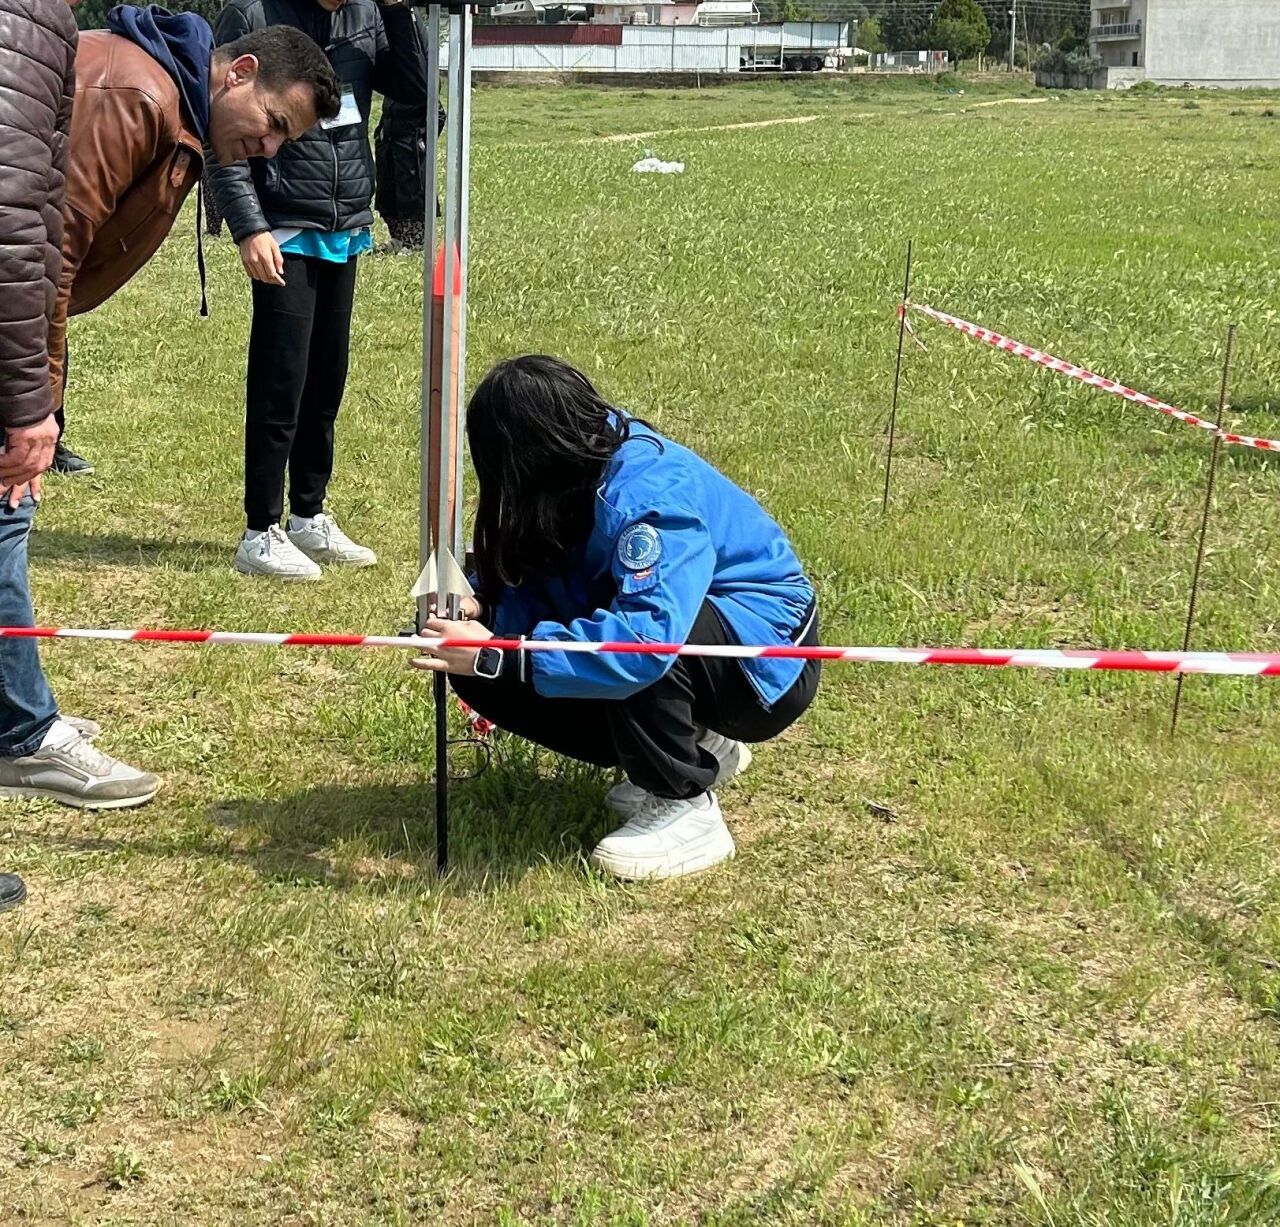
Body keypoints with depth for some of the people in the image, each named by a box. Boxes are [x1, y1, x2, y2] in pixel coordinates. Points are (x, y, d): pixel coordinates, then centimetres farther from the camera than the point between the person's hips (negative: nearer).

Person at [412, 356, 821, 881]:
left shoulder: (645, 493, -29)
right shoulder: (581, 470, -4)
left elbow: (646, 639, -41)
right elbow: (528, 580, 3)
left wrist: (498, 657, -38)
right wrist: (481, 603, -20)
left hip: (767, 661, -9)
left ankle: (685, 808, -14)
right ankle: (700, 748, 9)